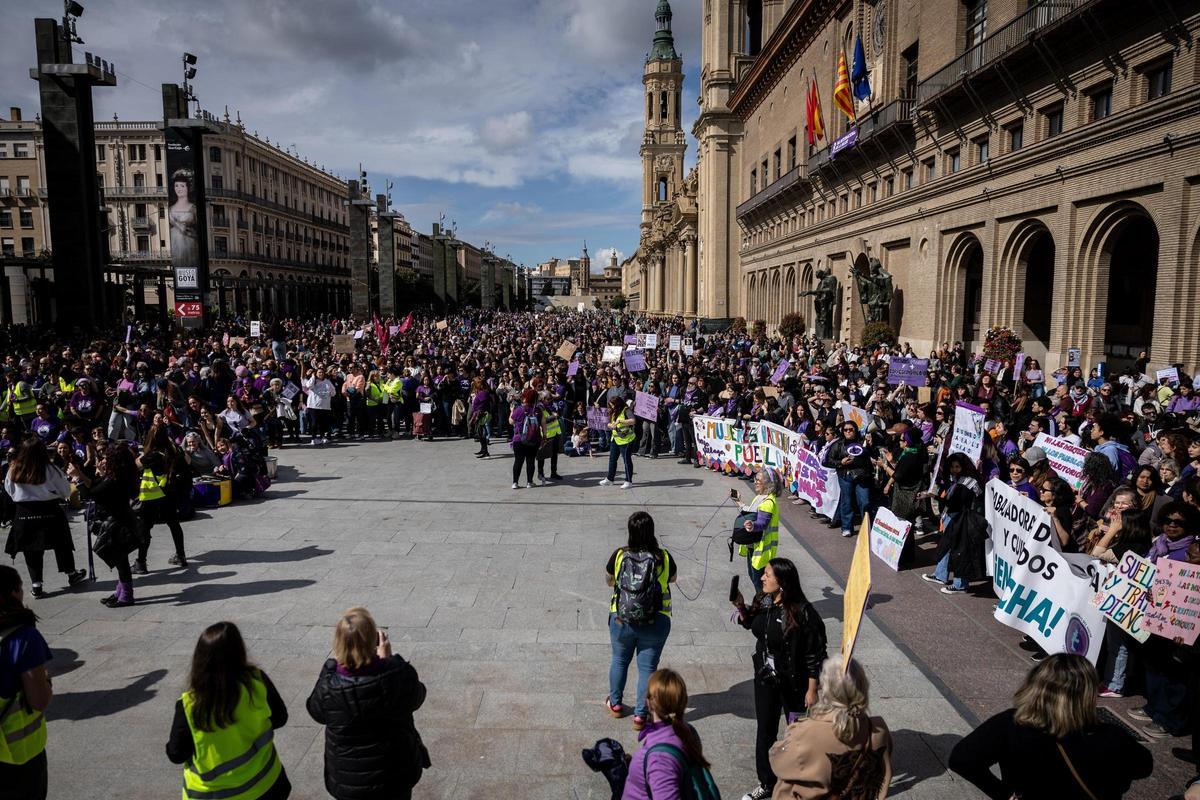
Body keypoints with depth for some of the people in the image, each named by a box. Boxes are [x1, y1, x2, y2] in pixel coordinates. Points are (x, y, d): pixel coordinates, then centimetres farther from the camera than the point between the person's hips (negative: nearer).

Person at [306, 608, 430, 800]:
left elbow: (316, 712, -3)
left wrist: (335, 663, -5)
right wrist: (387, 660, -1)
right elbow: (416, 698, -3)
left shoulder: (329, 684, -26)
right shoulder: (399, 674, -26)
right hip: (397, 770, 0)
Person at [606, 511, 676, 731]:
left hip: (621, 620, 1)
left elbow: (610, 581, 6)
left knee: (619, 660, 22)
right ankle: (640, 715, 21)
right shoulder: (663, 557, -12)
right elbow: (673, 578, 8)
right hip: (655, 623, -1)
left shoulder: (619, 555, -11)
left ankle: (615, 703, 40)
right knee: (647, 667, 13)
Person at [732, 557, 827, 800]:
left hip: (794, 684, -6)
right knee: (765, 730, 19)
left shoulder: (802, 613, -27)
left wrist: (812, 690, -16)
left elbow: (815, 656, -20)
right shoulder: (762, 602, -8)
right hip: (765, 679, 6)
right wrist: (740, 607, -6)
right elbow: (750, 624, 13)